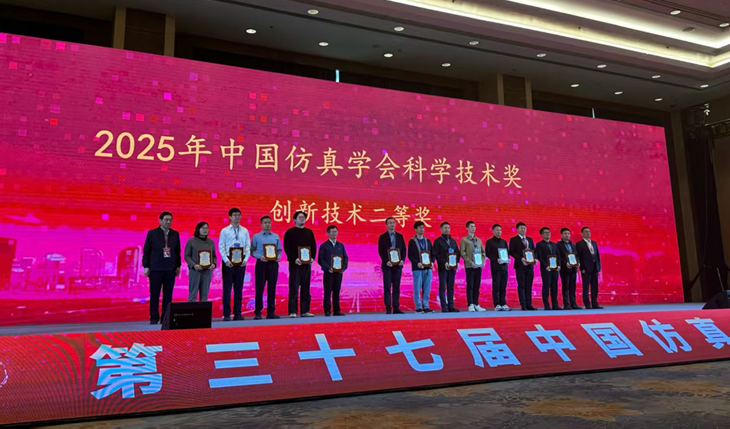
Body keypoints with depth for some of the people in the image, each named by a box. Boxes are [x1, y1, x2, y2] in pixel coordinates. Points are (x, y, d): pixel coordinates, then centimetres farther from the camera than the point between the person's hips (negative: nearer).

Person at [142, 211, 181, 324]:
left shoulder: (175, 234, 9)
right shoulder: (152, 233, 1)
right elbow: (146, 250, 2)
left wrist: (178, 266, 10)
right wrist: (146, 266, -2)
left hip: (170, 269, 2)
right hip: (155, 269, -2)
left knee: (168, 295, 3)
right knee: (154, 294, 1)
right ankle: (154, 318, 10)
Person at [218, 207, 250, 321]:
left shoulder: (245, 231, 8)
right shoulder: (224, 231, 1)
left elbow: (248, 246, 5)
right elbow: (221, 247, -3)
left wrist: (245, 259, -7)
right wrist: (226, 260, -13)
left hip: (241, 262, 2)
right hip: (228, 261, -2)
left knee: (239, 288, 7)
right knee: (227, 288, 1)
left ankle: (237, 313, 13)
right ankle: (226, 314, 6)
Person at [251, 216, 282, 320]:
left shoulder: (276, 237, 13)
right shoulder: (256, 237, 5)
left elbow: (279, 250, 14)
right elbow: (252, 250, 1)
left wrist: (278, 257, -6)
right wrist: (259, 257, -15)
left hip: (273, 264, 3)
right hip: (261, 264, -3)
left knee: (272, 288, 4)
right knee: (259, 289, -3)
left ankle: (271, 312, 11)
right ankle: (257, 313, 2)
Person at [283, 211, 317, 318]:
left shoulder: (309, 232, 15)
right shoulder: (290, 232, 2)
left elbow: (314, 246, 14)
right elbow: (286, 248, -5)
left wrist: (312, 257, -2)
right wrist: (294, 259, -15)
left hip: (307, 263, 4)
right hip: (295, 263, -4)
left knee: (306, 288, 5)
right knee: (294, 287, -5)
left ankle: (305, 311, 10)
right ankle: (292, 312, -2)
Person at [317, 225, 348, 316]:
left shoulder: (341, 245, 13)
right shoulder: (324, 246, 2)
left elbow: (345, 257, 11)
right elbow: (320, 260, -3)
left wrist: (343, 267, -6)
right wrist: (328, 268, -17)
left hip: (339, 272, 3)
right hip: (328, 272, -3)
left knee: (337, 291, 6)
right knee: (328, 292, 0)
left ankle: (337, 310, 12)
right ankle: (327, 311, 5)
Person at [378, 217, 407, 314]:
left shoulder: (400, 236, 11)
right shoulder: (382, 237, 3)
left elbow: (403, 249, 9)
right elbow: (380, 251, -2)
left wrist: (402, 260, -6)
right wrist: (386, 261, -14)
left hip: (398, 265, 3)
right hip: (387, 265, -3)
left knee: (396, 287, 4)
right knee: (387, 287, -3)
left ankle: (396, 308, 7)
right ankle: (388, 309, -1)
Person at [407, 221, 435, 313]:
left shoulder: (428, 241, 16)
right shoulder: (412, 242, 3)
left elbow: (432, 253, 16)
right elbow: (410, 255, -3)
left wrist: (432, 262, -3)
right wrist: (417, 263, -17)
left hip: (428, 268, 4)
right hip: (417, 268, -4)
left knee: (427, 289, 4)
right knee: (417, 288, -2)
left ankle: (425, 307, 11)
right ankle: (418, 307, 5)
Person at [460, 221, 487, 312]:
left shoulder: (478, 240, 19)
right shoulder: (463, 240, 2)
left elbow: (483, 252, 19)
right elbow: (462, 253, -6)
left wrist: (483, 261, 1)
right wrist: (471, 262, -15)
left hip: (479, 266, 5)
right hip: (469, 266, -5)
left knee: (477, 286, 6)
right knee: (470, 286, -5)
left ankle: (476, 304, 10)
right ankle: (471, 305, -2)